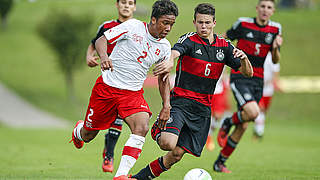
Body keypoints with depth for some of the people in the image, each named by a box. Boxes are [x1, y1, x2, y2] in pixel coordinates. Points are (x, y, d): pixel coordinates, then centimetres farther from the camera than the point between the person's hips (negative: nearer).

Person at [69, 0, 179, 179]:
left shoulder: (165, 47, 2)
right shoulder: (133, 26, -12)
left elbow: (163, 77, 14)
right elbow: (101, 40, -8)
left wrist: (166, 106, 4)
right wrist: (104, 56, -30)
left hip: (133, 94, 3)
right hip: (106, 88, -3)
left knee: (142, 128, -26)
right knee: (88, 136, 9)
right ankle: (78, 131, 49)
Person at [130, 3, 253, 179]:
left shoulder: (224, 46, 8)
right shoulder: (189, 40, -6)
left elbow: (248, 72, 8)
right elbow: (174, 52, -29)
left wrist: (244, 57, -14)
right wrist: (169, 61, -53)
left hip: (203, 109, 4)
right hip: (181, 101, -4)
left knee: (177, 154, -1)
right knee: (168, 143, -27)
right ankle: (158, 130, 8)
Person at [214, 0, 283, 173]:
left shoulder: (275, 29, 4)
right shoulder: (243, 23, -6)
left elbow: (275, 61, 7)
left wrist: (276, 48, -12)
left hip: (257, 81, 4)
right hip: (239, 78, -4)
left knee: (243, 127, 4)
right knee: (253, 112, -28)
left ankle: (220, 162, 19)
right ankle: (227, 123, 4)